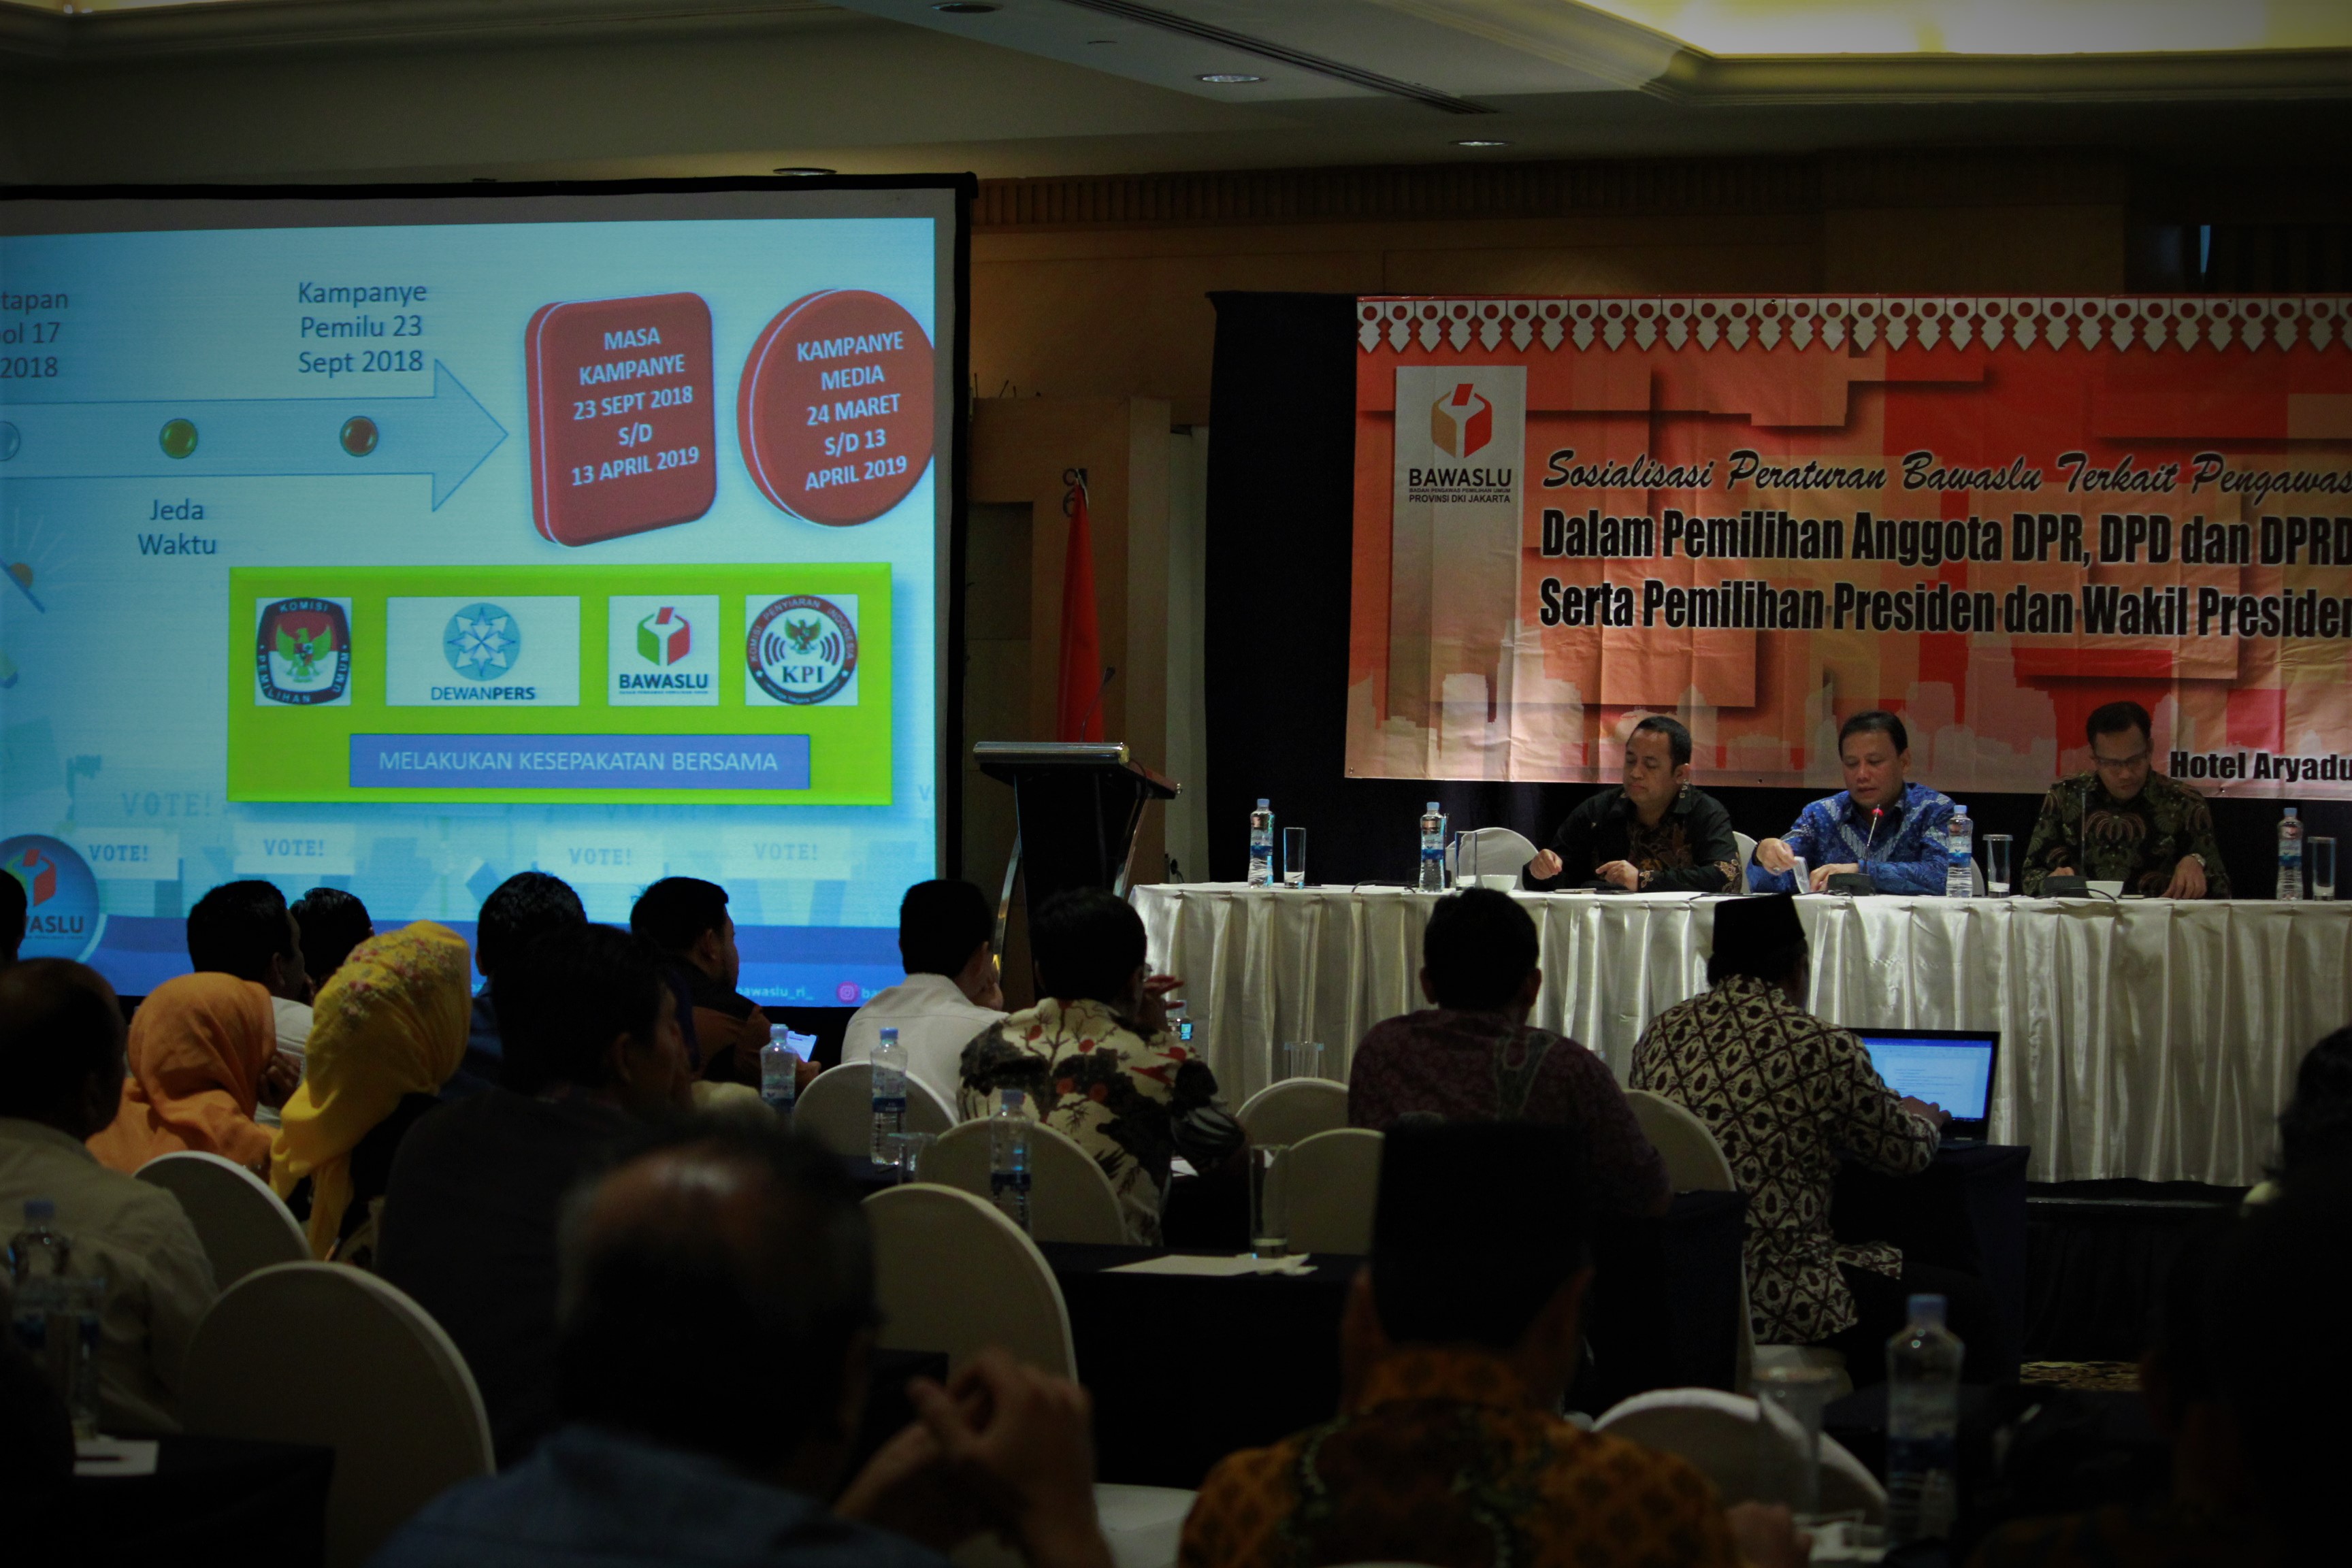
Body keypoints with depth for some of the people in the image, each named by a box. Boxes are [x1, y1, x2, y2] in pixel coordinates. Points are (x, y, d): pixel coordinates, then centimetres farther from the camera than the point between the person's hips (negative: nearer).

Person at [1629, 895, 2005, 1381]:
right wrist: (1924, 1119, 28)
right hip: (1774, 1301, -7)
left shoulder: (1660, 1035, 6)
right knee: (1968, 1305, 9)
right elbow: (1907, 1153, 3)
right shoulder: (1823, 1049, -12)